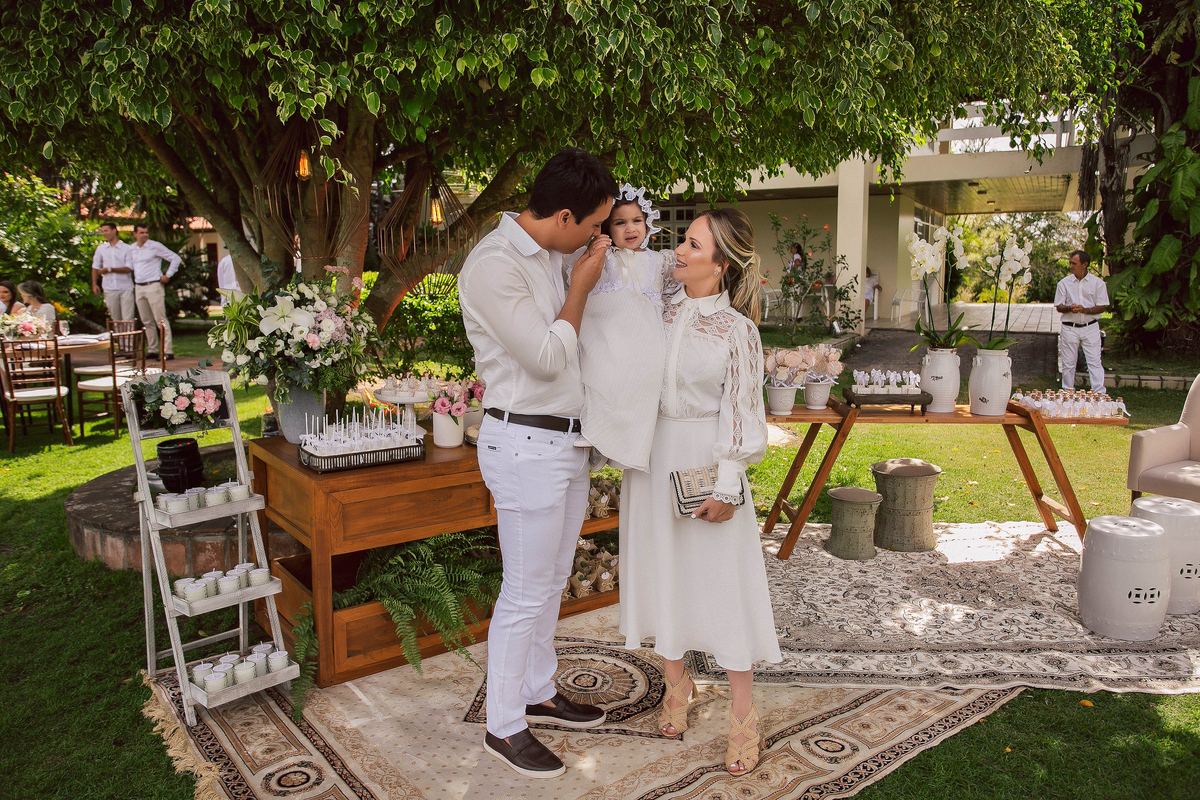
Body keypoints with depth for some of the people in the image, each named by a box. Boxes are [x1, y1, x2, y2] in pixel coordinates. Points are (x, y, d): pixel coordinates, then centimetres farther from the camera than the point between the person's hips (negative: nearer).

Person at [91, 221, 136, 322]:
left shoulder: (126, 248, 0)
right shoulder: (100, 249, 12)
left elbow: (129, 268, -8)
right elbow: (95, 268, 16)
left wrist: (109, 269, -10)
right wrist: (94, 284, 5)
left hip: (125, 288, -3)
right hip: (109, 289, 3)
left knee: (128, 319, -7)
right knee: (115, 319, 6)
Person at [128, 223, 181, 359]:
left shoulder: (155, 246, -5)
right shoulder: (131, 249, 12)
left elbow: (175, 258, -4)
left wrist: (168, 275, -5)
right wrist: (133, 283, 17)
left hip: (153, 286, -6)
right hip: (138, 287, 6)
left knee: (161, 320, -9)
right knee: (146, 322, 8)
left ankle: (168, 351, -11)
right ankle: (152, 350, 14)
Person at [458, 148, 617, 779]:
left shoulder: (552, 256, 8)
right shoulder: (493, 264, -19)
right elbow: (545, 359, -20)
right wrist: (582, 285, -10)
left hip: (568, 441, 9)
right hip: (525, 445, -9)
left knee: (552, 581, 19)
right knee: (525, 593, 2)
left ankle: (538, 694, 37)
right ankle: (503, 727, 20)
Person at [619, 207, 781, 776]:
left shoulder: (737, 329, -8)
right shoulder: (657, 311, 3)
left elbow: (741, 413, -9)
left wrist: (727, 488, -13)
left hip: (705, 461, -4)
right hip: (652, 455, 4)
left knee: (723, 580, 2)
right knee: (662, 572, 13)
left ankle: (743, 715, 17)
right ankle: (676, 684, 34)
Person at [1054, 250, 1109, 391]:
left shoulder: (1098, 283, 1)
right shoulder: (1064, 283, 5)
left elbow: (1102, 307, 0)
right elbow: (1058, 307, 5)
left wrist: (1085, 310, -18)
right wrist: (1070, 308, -17)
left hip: (1091, 328, -1)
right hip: (1069, 328, 1)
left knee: (1094, 362, -4)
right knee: (1068, 363, 5)